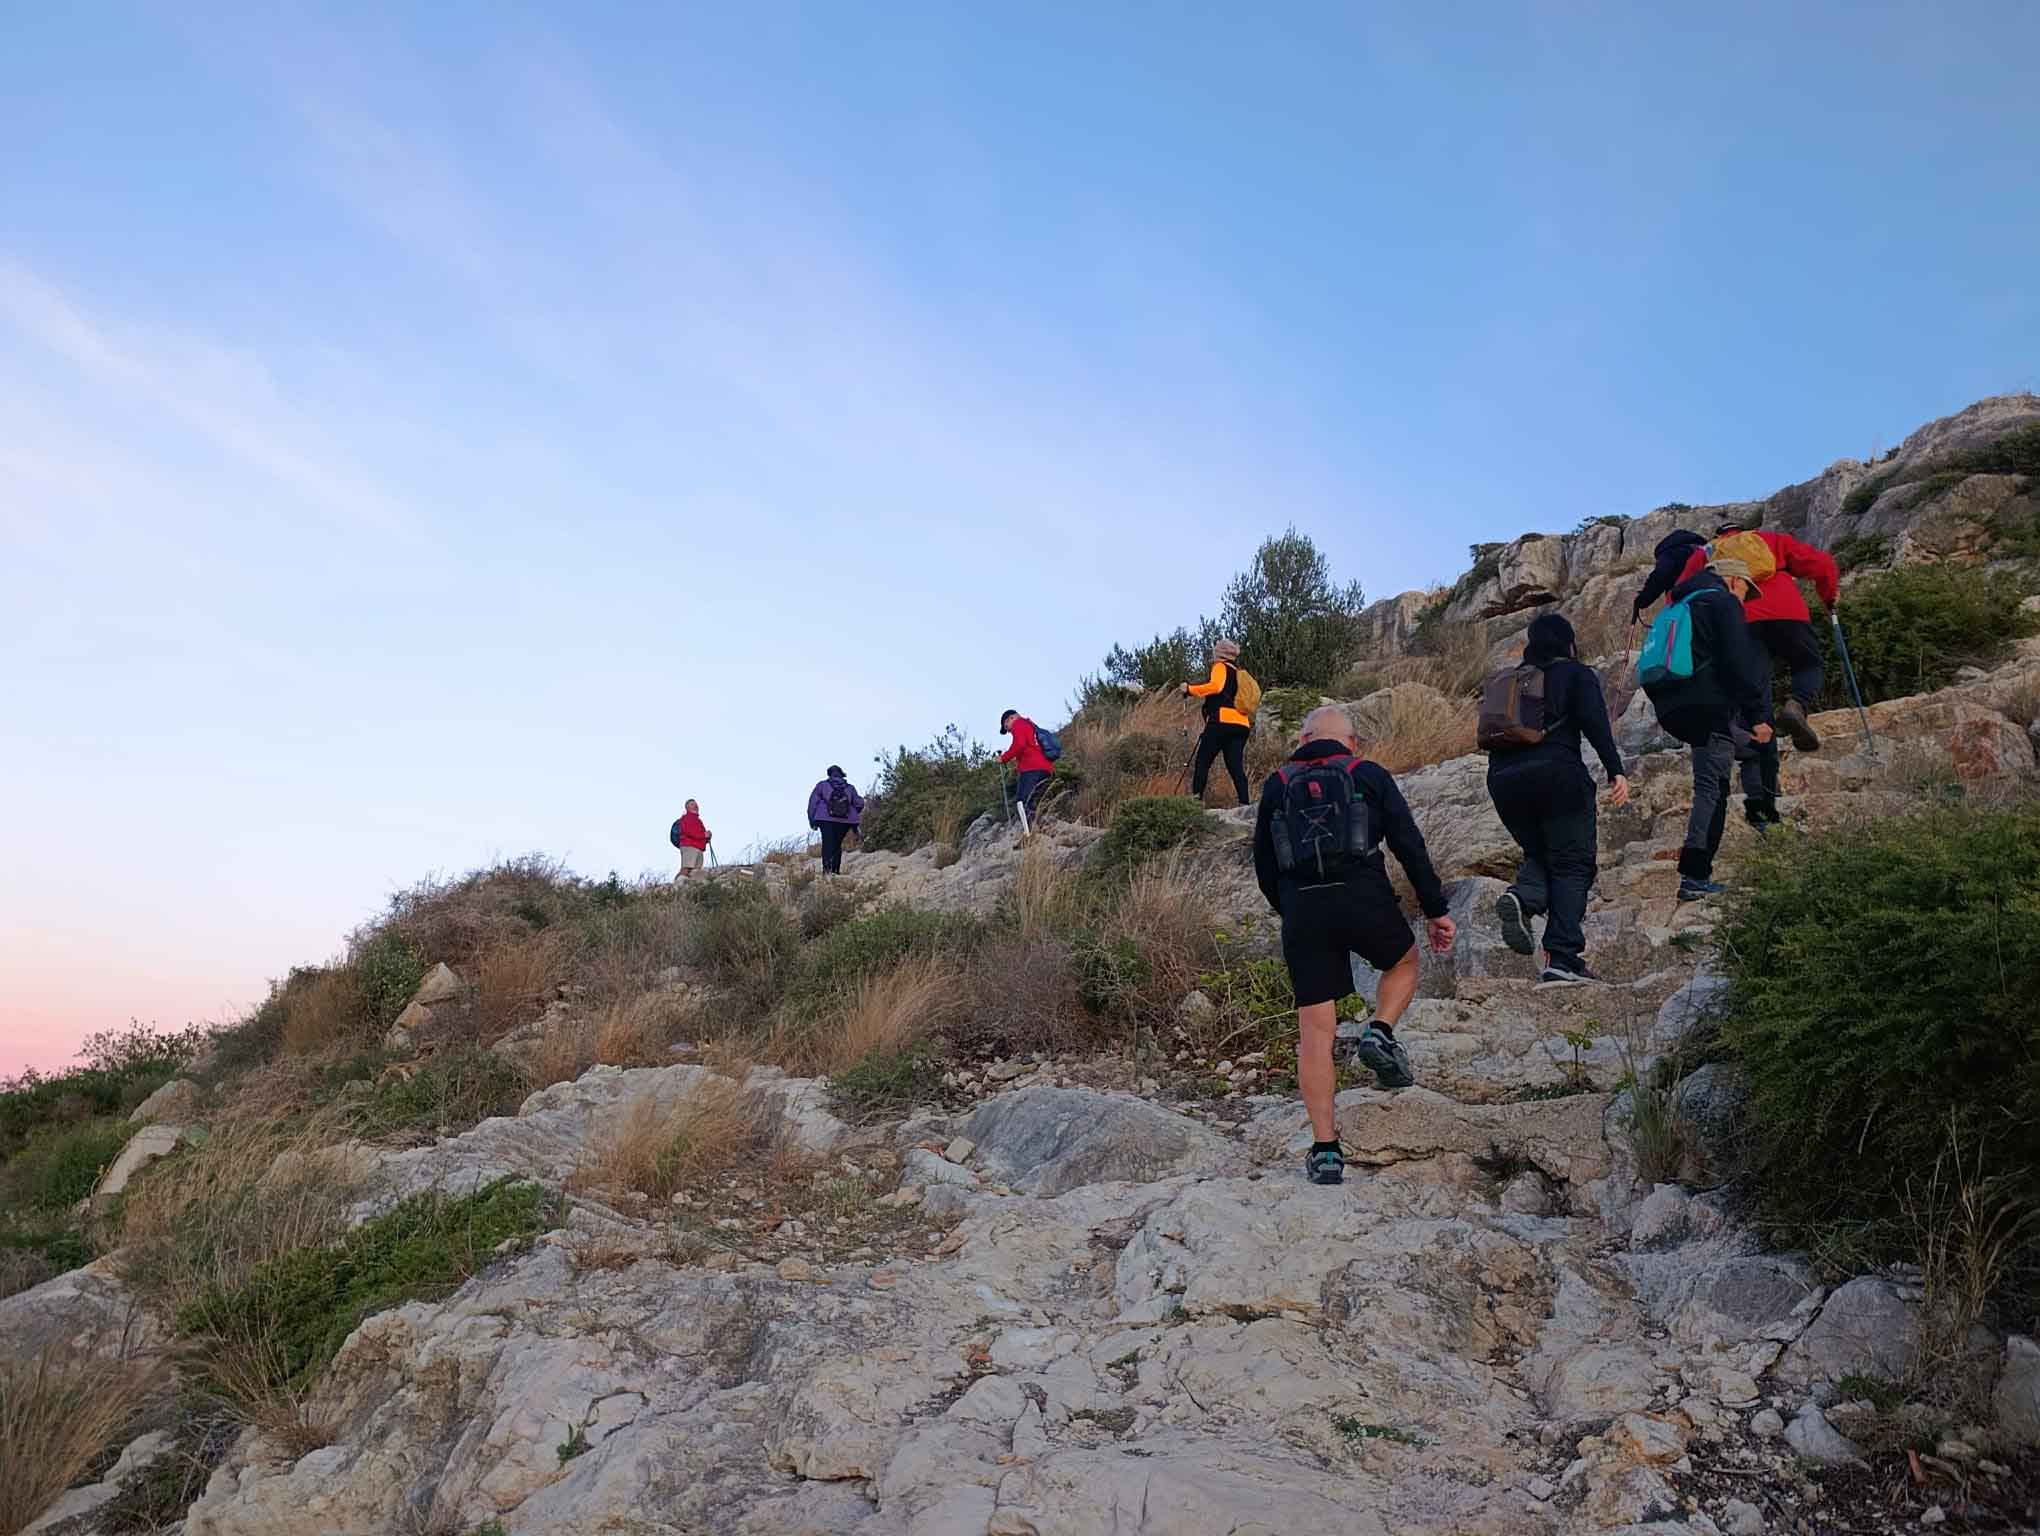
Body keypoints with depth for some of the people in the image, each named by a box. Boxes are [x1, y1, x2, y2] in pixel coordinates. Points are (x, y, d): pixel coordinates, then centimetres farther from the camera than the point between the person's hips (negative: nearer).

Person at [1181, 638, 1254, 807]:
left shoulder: (1221, 667, 4)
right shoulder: (1239, 673, 27)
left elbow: (1215, 686, -14)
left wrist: (1190, 689, -8)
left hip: (1222, 721, -7)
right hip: (1242, 725, 7)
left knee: (1202, 761, -5)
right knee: (1236, 766, 4)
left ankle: (1196, 796, -14)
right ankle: (1245, 801, -6)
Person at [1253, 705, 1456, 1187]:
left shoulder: (1277, 785, 16)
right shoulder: (1370, 775, 11)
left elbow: (1264, 866, 17)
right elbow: (1410, 844, 5)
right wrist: (1435, 909, 9)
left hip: (1301, 910, 1)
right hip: (1365, 898, -1)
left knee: (1315, 1032, 5)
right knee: (1403, 962, 31)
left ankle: (1325, 1150, 4)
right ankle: (1380, 1033, 5)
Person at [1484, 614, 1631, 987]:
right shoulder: (1576, 674, 8)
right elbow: (1595, 724, -7)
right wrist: (1616, 771, -13)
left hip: (1504, 780, 5)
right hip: (1557, 774, -5)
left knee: (1539, 854, 21)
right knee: (1572, 865, 1)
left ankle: (1522, 897, -14)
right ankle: (1563, 959, -12)